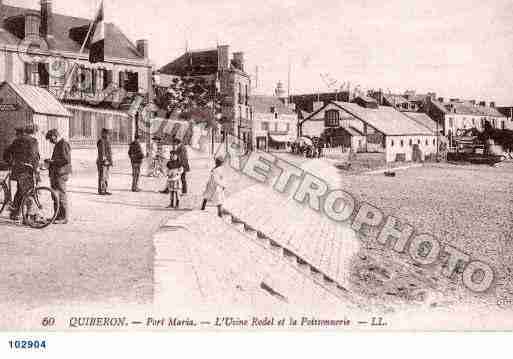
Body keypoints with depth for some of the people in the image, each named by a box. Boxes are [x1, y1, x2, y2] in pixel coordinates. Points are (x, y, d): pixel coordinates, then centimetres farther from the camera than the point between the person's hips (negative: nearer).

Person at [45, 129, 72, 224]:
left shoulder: (64, 145, -13)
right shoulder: (57, 145, 19)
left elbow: (66, 160, -22)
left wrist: (52, 161, -17)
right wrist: (50, 163, 13)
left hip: (61, 174, -10)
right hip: (55, 173, 10)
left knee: (61, 196, -7)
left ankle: (64, 218, -3)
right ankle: (58, 216, 21)